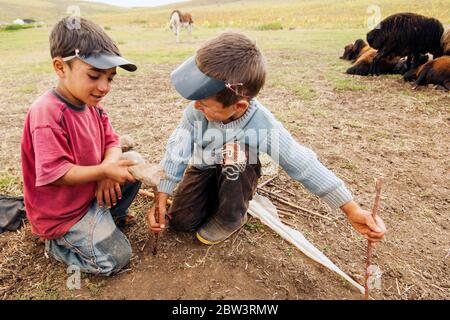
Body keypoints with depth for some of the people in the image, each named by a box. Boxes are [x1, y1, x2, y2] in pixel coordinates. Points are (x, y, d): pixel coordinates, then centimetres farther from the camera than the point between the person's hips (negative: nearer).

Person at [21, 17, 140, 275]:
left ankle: (111, 216, 15)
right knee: (117, 258, -9)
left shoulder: (91, 104, -3)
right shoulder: (47, 113, -29)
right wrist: (104, 170, -29)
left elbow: (111, 142, 0)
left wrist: (109, 165, -21)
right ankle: (57, 243, 10)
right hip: (60, 213, -8)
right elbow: (54, 174, -30)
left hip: (91, 192, 8)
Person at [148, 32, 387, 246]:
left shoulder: (263, 126, -35)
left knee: (235, 151, -37)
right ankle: (215, 199, 21)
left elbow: (304, 165, -30)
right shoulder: (197, 109, -29)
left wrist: (352, 210, -29)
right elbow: (177, 151, -20)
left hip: (237, 172, -2)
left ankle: (231, 218, -10)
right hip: (204, 168, 3)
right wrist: (160, 202, -21)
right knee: (181, 221, -11)